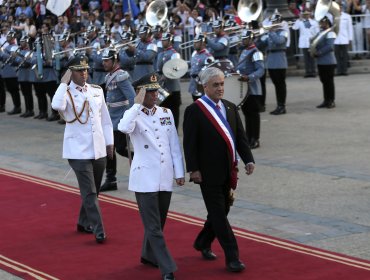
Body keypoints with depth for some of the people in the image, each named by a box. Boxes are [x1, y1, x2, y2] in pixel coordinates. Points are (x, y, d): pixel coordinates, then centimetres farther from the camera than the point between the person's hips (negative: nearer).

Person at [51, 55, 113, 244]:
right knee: (89, 192, -8)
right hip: (79, 151, -5)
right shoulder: (67, 93, -7)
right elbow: (57, 105, -31)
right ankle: (99, 231, -7)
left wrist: (109, 142, 11)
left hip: (99, 150, 6)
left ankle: (84, 223, 34)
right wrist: (64, 83, -21)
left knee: (93, 190, 16)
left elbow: (105, 119, 14)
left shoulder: (97, 91, 8)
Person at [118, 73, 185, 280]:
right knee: (153, 226, -6)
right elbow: (124, 128, -31)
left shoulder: (167, 113, 7)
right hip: (145, 179, -5)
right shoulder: (134, 115, -6)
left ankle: (149, 255, 38)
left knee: (158, 222, 18)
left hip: (165, 177, 5)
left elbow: (175, 145, 9)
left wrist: (179, 172, 7)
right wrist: (138, 105, -24)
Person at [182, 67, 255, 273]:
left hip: (228, 171, 7)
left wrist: (248, 159, -4)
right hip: (209, 173, -6)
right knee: (219, 213, -4)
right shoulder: (194, 111, -9)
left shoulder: (230, 108, 10)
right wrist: (194, 169, -15)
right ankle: (232, 257, -2)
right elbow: (190, 144, -10)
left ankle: (203, 243, 36)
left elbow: (241, 136, 9)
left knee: (222, 210, 15)